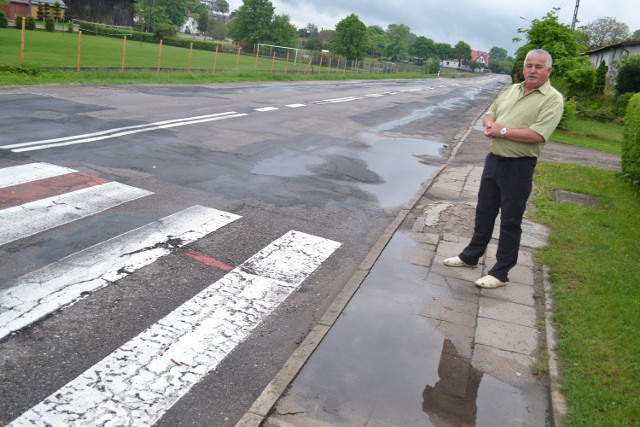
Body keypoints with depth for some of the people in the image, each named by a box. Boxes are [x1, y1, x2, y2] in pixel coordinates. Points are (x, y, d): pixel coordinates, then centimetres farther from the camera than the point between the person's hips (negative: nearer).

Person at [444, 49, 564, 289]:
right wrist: (490, 123, -9)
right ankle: (471, 256, 33)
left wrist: (503, 131, -18)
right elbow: (490, 113, 15)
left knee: (510, 221, 3)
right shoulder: (512, 89, 12)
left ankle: (500, 273, 14)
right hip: (494, 159, 7)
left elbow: (538, 135, -23)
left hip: (519, 167, -7)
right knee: (484, 212, 17)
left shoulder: (552, 99, -11)